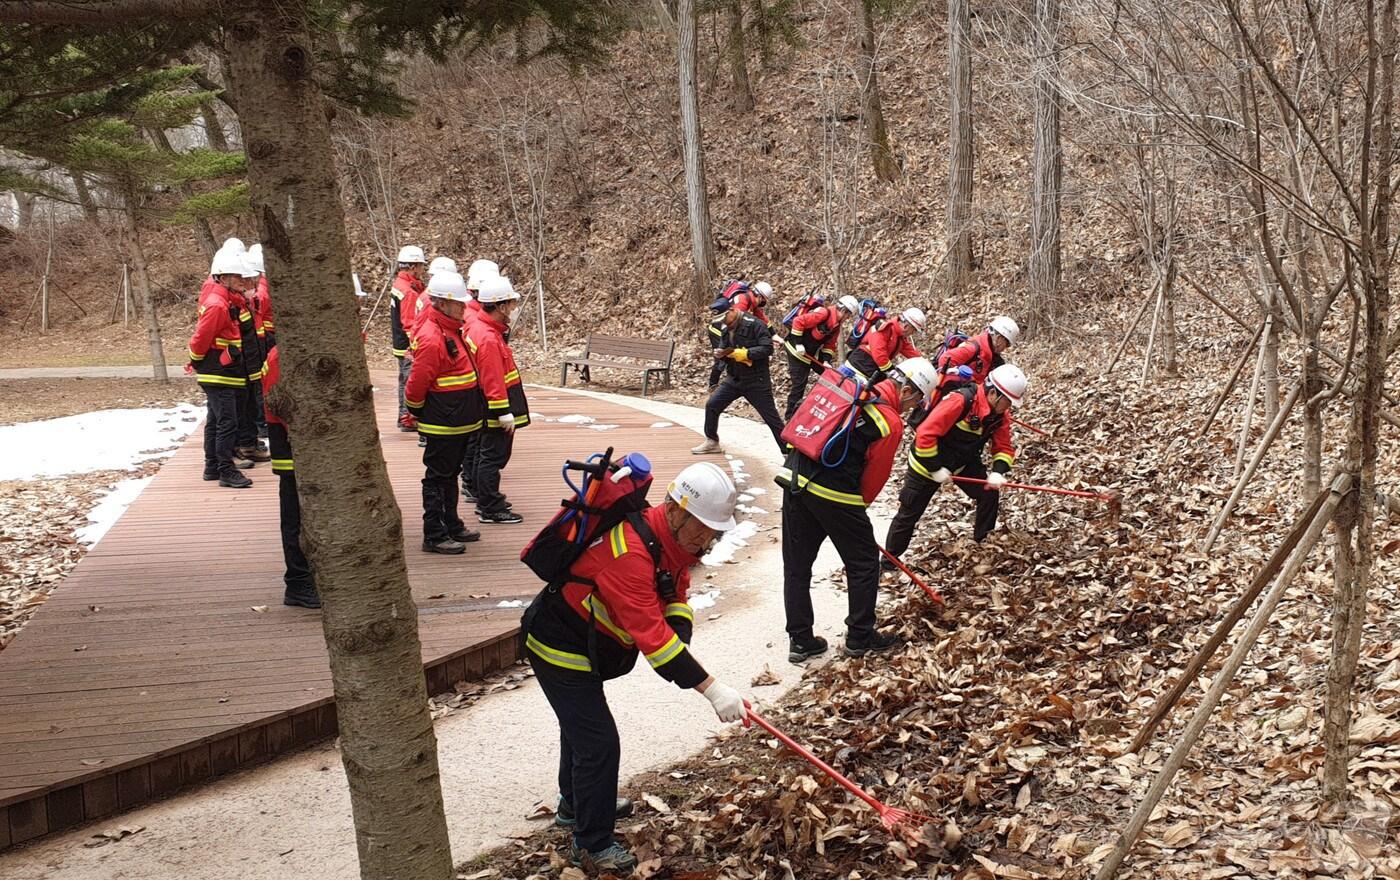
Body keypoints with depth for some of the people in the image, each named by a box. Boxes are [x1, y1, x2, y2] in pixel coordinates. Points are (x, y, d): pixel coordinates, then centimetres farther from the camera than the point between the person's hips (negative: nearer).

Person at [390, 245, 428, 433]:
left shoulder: (398, 285, 10)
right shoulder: (410, 292, -21)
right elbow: (410, 324, -22)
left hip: (400, 343, 10)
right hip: (409, 347, -10)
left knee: (406, 380, 17)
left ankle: (404, 416, 26)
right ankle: (408, 419, -1)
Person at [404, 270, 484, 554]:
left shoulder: (452, 330, 10)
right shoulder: (432, 337, -22)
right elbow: (416, 383, -20)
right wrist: (417, 412, -5)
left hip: (459, 422, 10)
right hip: (442, 424, -10)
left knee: (450, 474, 19)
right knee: (438, 476, -2)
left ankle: (452, 525, 31)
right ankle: (434, 536, 4)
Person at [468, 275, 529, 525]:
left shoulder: (478, 327, 8)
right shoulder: (489, 339, -25)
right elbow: (493, 381, -25)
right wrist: (505, 413, -22)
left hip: (488, 410, 11)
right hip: (496, 410, -11)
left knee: (487, 455, 20)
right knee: (493, 457, -2)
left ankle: (486, 499, 32)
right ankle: (491, 509, 5)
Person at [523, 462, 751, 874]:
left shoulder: (674, 536, -7)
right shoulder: (630, 551, -37)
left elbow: (675, 598, -1)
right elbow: (650, 632, -41)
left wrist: (679, 642, -23)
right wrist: (712, 689, -42)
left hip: (583, 646, 10)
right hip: (560, 651, -10)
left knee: (581, 724, 28)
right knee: (599, 742, -9)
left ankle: (576, 803, 51)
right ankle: (591, 845, 7)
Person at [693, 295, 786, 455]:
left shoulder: (755, 325, -16)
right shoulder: (725, 329, 7)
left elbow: (767, 348, -23)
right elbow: (724, 348, 15)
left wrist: (742, 353, -27)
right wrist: (720, 354, -10)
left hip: (756, 381, -7)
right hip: (733, 379, 7)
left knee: (771, 416, -3)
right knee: (712, 406, 4)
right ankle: (712, 442, 21)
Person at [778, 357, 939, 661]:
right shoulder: (891, 423, -9)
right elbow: (875, 476, -4)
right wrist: (859, 507, 15)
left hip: (794, 477, 7)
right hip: (833, 494, -7)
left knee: (797, 565, 14)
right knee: (864, 562, 13)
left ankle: (800, 639, 22)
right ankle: (860, 638, 22)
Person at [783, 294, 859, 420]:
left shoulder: (837, 324, 4)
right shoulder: (824, 313, -25)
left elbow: (829, 344, 9)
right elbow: (798, 321, -27)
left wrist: (826, 361, -6)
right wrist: (798, 344, -23)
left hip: (812, 352, 9)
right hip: (797, 350, -9)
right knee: (798, 384, -6)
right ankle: (790, 416, 5)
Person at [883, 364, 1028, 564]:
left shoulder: (1000, 414, -11)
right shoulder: (960, 401, -35)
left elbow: (1004, 448, -2)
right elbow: (925, 434, -35)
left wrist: (998, 472, -22)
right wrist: (935, 468, -28)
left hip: (964, 462, 6)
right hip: (929, 460, -6)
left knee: (990, 495, -8)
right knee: (909, 513, 1)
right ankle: (889, 560, 17)